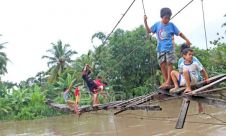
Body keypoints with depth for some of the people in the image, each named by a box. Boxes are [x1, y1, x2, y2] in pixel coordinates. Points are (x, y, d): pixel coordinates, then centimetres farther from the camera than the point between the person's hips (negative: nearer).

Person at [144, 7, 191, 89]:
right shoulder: (157, 25, 7)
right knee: (162, 65, 3)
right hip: (160, 49, 3)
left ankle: (168, 81, -1)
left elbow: (179, 33, 7)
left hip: (169, 48, -3)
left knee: (169, 64, -5)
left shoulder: (171, 25, 1)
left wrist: (186, 40, 4)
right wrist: (145, 22, -3)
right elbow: (149, 31, 8)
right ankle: (166, 81, 12)